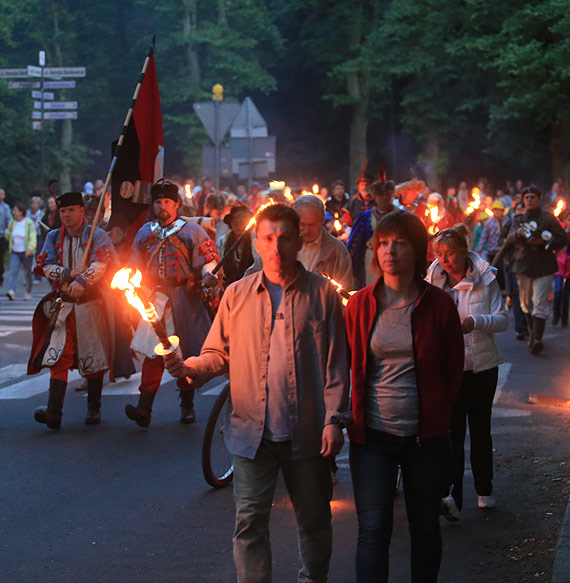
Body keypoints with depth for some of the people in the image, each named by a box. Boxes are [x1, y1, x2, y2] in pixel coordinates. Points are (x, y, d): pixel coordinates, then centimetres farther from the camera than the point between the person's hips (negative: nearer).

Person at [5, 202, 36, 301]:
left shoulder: (29, 223, -9)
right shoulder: (13, 222, 7)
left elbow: (33, 238, -18)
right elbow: (8, 237, 17)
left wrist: (30, 249, -33)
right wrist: (9, 230, -4)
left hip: (26, 253, -4)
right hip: (15, 252, 4)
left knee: (27, 273, 6)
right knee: (13, 271, -14)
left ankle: (28, 292, 26)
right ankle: (11, 292, -28)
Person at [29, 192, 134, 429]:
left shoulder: (97, 236, 1)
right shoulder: (54, 238, 13)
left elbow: (101, 264, -15)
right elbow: (46, 267, 3)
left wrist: (82, 281, -29)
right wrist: (68, 273, -14)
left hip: (91, 303, -2)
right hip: (63, 303, 2)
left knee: (94, 358, 4)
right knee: (58, 356, -10)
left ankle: (94, 409, 18)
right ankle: (53, 412, -17)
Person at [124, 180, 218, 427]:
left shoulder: (191, 230, 2)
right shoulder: (145, 232, 14)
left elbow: (209, 258, 1)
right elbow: (136, 266, 22)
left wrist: (208, 274, -18)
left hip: (184, 297, -2)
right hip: (154, 297, 2)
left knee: (186, 352, 5)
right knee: (152, 351, -8)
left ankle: (187, 406, 18)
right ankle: (144, 407, -15)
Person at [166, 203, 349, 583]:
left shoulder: (323, 294, 0)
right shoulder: (237, 295, 4)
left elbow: (336, 364, 0)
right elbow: (219, 353, 7)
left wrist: (334, 420, -6)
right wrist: (190, 367, -14)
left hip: (306, 433, 0)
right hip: (252, 430, 1)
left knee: (314, 520, 13)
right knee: (250, 521, 2)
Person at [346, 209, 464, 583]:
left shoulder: (439, 304, -3)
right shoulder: (360, 304, 0)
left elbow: (453, 370, 7)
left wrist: (438, 416, 4)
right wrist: (354, 418, 6)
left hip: (427, 437, 0)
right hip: (372, 436, 0)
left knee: (425, 527, 13)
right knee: (373, 530, -4)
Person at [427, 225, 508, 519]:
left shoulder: (486, 277, -4)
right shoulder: (433, 280, -1)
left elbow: (502, 320, -7)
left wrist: (476, 322, -25)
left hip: (483, 365, 1)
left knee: (480, 429, 13)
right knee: (453, 430, -12)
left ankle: (484, 490, 29)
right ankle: (452, 496, -20)